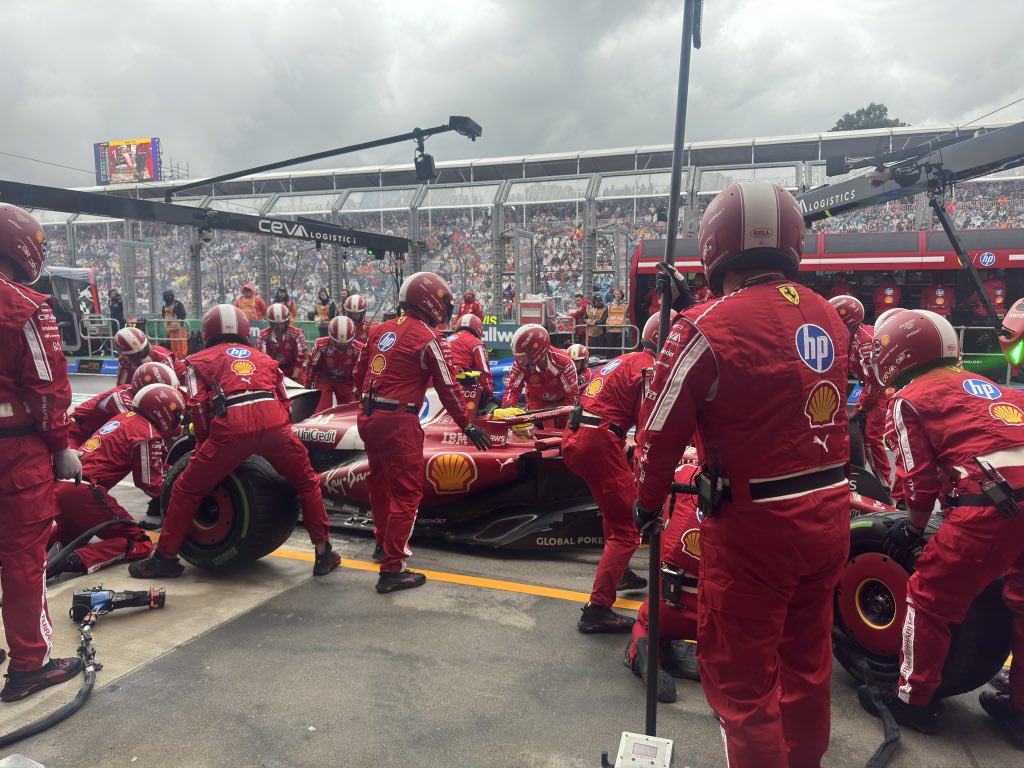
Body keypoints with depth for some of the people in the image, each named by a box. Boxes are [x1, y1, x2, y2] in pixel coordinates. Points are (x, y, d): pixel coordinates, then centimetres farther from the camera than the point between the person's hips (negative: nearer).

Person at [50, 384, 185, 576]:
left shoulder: (124, 417, 16)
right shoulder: (148, 434, -8)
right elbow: (151, 486, -3)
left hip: (57, 485, 9)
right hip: (81, 492, -9)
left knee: (74, 530, 38)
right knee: (140, 544, 0)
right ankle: (77, 560, -20)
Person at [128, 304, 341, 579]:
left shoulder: (200, 360, 24)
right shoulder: (263, 357, 32)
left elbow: (198, 407, 11)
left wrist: (205, 443, 25)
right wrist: (269, 439, 36)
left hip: (231, 426, -2)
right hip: (274, 423, 2)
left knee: (187, 490, 19)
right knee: (307, 483, 22)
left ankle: (165, 558, 27)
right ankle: (323, 553, 22)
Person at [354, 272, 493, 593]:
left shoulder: (379, 329, 11)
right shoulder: (429, 338, -9)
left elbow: (359, 375, 17)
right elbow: (448, 388, -7)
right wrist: (467, 426, 2)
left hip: (368, 418, 8)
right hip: (398, 423, -8)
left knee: (379, 482, 24)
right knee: (406, 492, 0)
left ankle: (383, 542, 44)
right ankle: (391, 570, 2)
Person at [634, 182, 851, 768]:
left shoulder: (707, 327, -18)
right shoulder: (829, 318, 2)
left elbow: (661, 428, -13)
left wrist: (648, 502, 2)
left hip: (755, 525, -7)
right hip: (830, 514, 8)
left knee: (740, 676, 10)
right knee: (807, 659, 25)